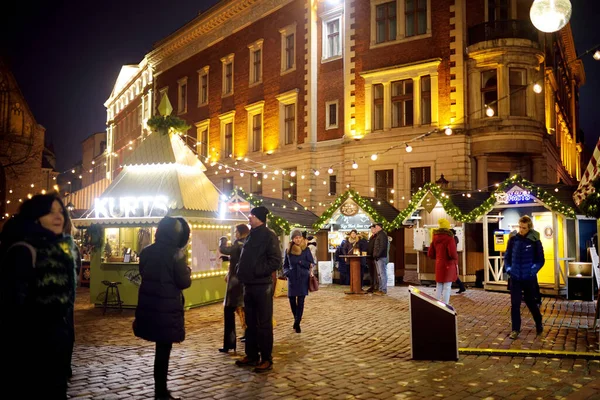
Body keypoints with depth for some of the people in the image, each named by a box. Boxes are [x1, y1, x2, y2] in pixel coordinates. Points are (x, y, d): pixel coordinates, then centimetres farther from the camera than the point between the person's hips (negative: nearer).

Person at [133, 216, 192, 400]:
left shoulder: (147, 251, 5)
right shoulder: (176, 253, -15)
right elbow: (184, 282, -12)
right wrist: (187, 270, 6)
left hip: (147, 306, 6)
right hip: (168, 308, -6)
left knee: (160, 347, 20)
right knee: (163, 349, 5)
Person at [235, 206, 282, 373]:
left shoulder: (268, 235, -10)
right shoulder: (250, 235, 14)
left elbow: (276, 261, -18)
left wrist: (258, 271, -20)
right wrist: (242, 272, 7)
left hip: (262, 286, -8)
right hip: (249, 285, 8)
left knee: (264, 323, 0)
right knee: (250, 322, 14)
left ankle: (266, 359, 9)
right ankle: (252, 356, 25)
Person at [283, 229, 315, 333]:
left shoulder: (306, 249, 1)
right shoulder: (288, 250, 5)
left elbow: (311, 264, -1)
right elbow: (285, 265, 13)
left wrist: (301, 262, -17)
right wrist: (286, 272, -7)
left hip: (303, 278, -2)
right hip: (292, 278, 2)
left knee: (300, 301, -5)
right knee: (292, 300, 2)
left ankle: (297, 323, 3)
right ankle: (297, 319, 27)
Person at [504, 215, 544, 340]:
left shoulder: (535, 241, -8)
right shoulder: (513, 239, -2)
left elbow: (541, 260, -1)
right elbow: (507, 256, 9)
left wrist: (533, 270, -14)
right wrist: (508, 268, -3)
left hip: (529, 278, -1)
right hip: (515, 277, 2)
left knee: (530, 302, 15)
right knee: (515, 304, 1)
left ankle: (539, 323, 40)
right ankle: (515, 329, 13)